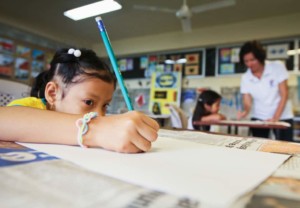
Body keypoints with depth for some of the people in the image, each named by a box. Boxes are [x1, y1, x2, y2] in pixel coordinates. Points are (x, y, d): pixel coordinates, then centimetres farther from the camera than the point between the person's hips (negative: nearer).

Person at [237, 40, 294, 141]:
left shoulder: (277, 67, -11)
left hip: (282, 117, -1)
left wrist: (275, 118, -22)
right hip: (259, 118, 2)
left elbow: (284, 95, -13)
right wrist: (245, 112, -33)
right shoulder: (245, 78, -5)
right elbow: (247, 102, -10)